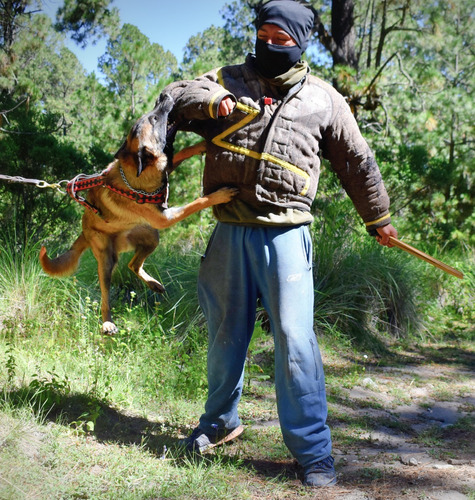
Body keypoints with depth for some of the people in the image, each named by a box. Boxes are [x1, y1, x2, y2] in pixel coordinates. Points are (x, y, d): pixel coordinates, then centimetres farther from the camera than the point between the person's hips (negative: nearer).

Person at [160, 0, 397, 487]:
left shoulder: (323, 99, 8)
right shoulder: (231, 78, 11)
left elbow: (357, 162, 17)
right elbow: (174, 97, 2)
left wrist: (378, 218, 25)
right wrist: (211, 102, -17)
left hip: (285, 234, -2)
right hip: (230, 233, 2)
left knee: (295, 339, -9)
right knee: (225, 334, 13)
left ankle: (313, 452, 2)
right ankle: (221, 421, 35)